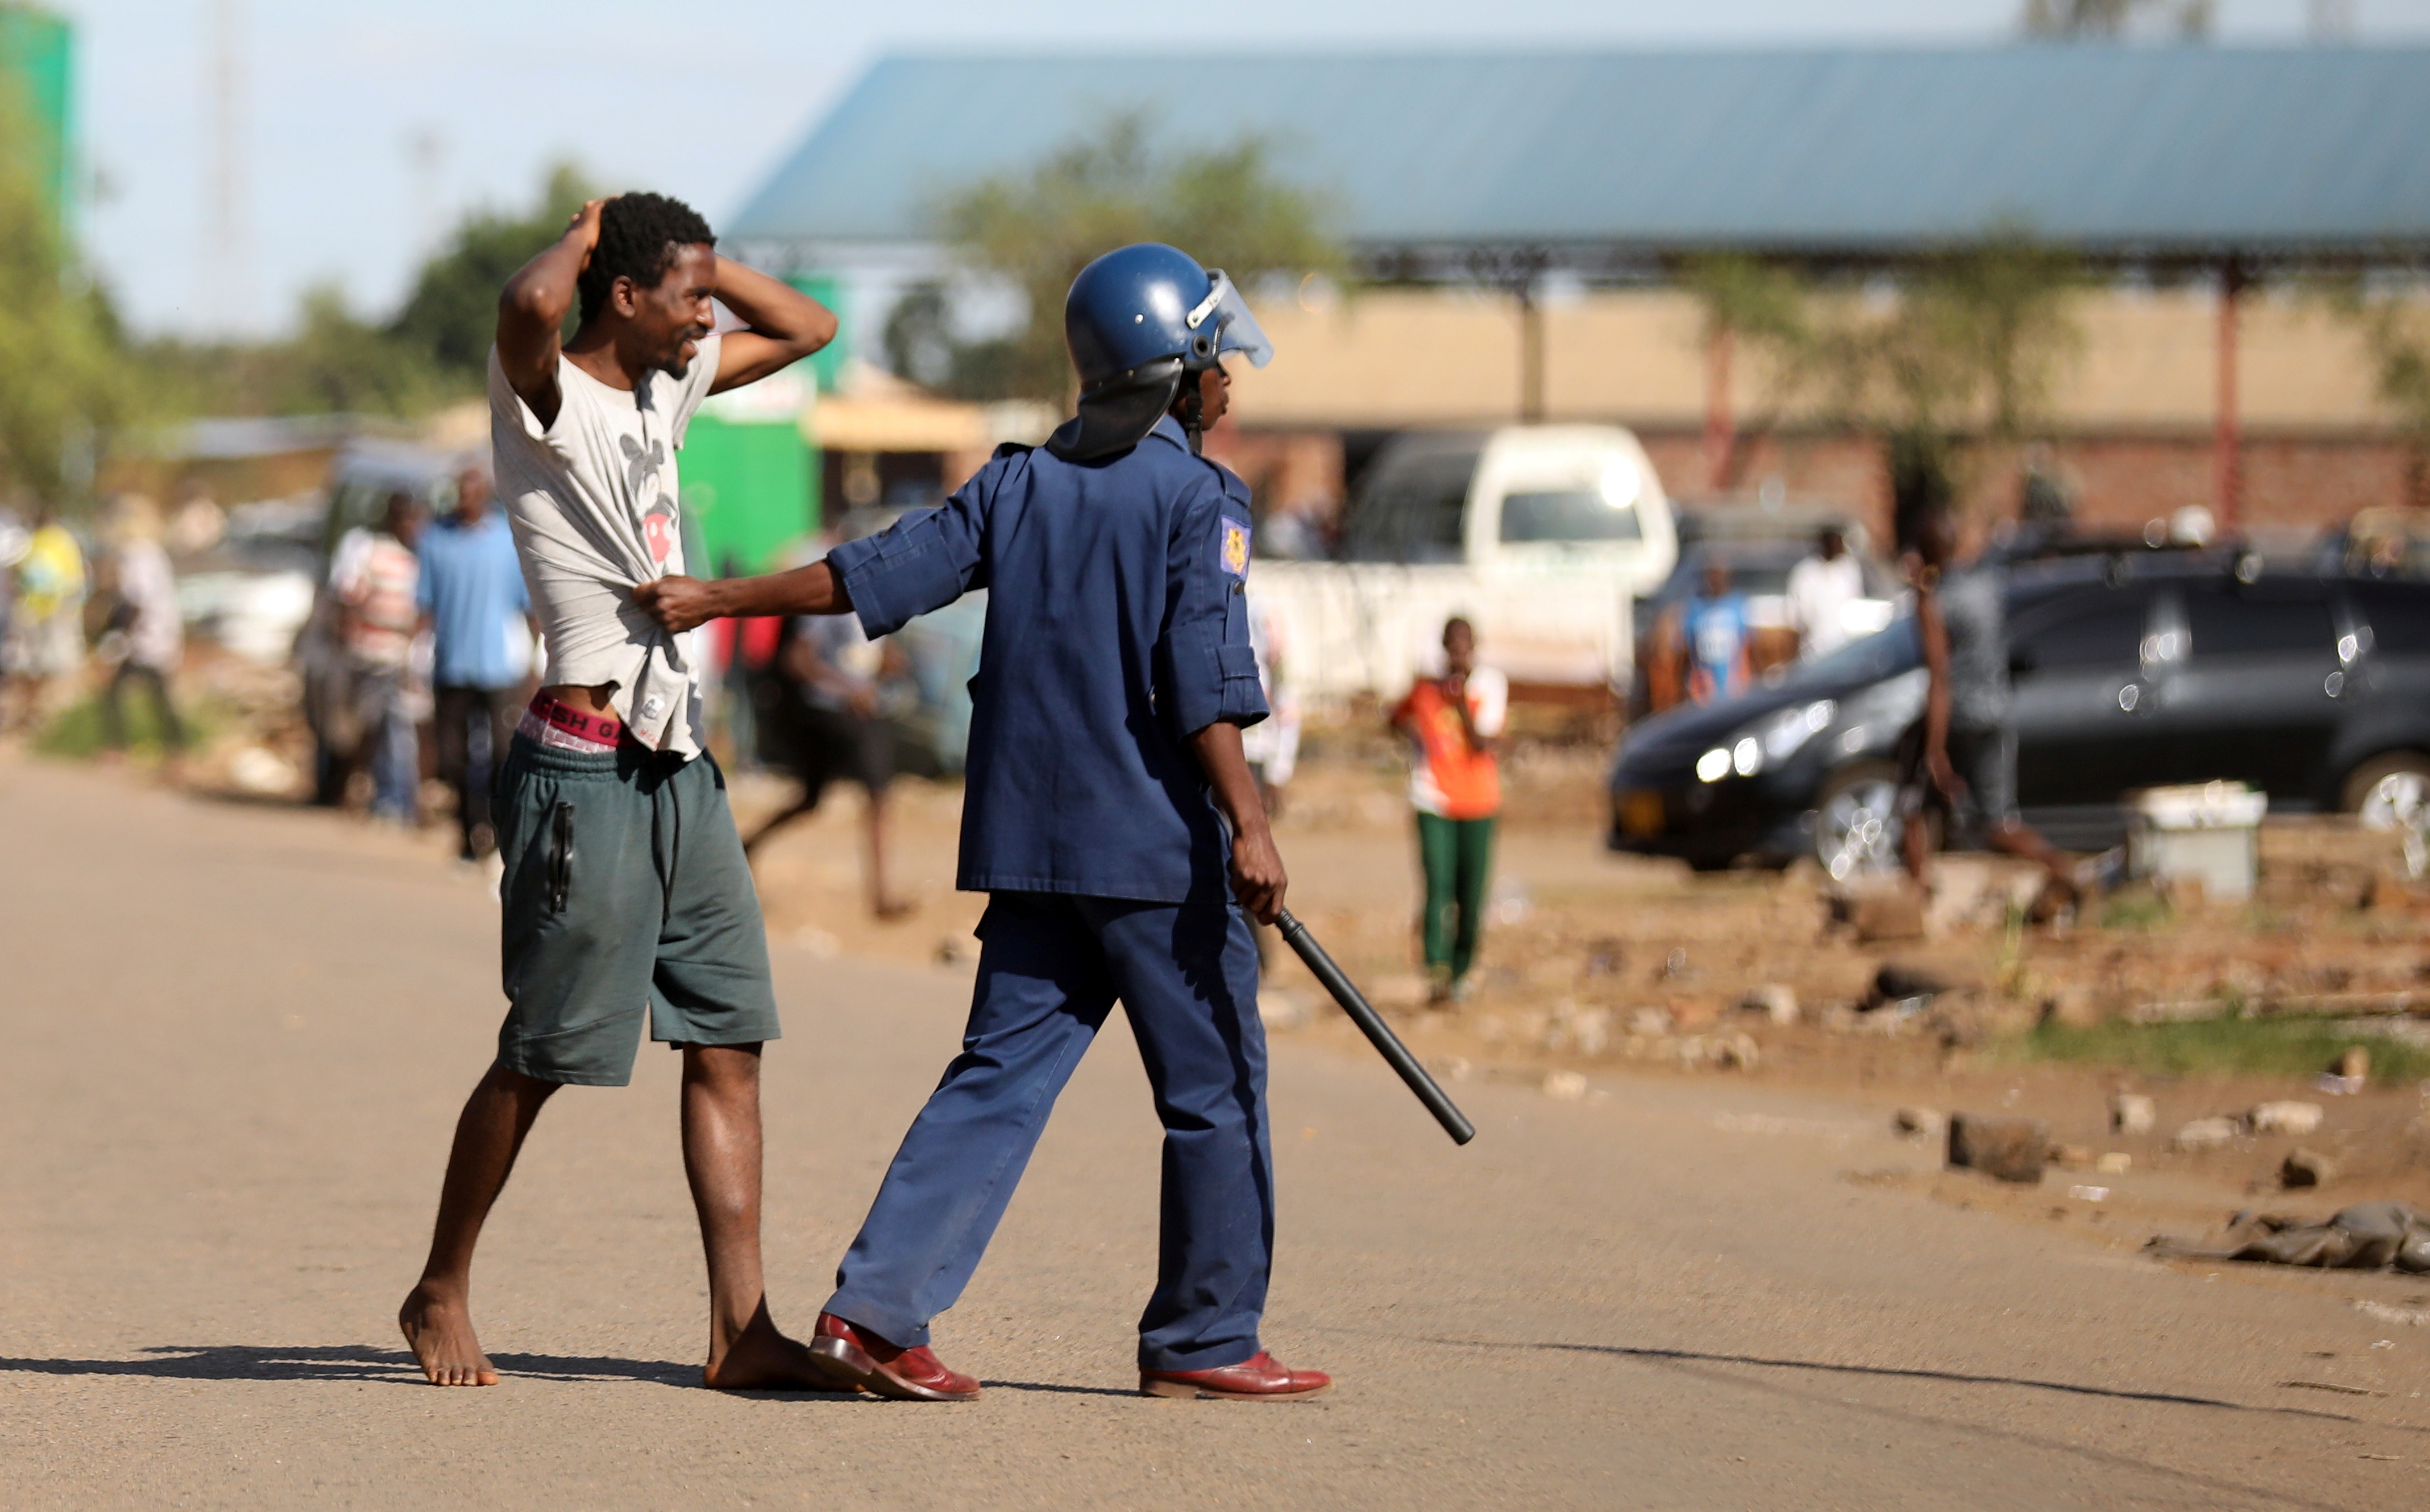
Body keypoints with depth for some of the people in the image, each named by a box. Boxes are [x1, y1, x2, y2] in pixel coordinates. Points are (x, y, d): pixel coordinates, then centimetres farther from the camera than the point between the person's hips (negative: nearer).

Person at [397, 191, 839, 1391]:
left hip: (679, 763, 8)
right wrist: (583, 240, -12)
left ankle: (741, 1328, 2)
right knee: (542, 1055, 1)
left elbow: (805, 329, 26)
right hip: (586, 769, -8)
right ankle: (440, 1294, 17)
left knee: (728, 1041, 2)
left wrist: (693, 257, 12)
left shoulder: (664, 388, 14)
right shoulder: (545, 399, -10)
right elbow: (530, 304, -34)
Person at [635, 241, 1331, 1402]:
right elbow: (1202, 677, -17)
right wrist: (1245, 824, -21)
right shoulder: (1196, 498, -7)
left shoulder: (1019, 483, 9)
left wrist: (718, 599, 15)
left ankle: (876, 1308, -5)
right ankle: (1203, 1340, 10)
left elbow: (875, 572, 7)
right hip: (1155, 842, -6)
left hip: (1029, 841, 6)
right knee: (1214, 1088, 6)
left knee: (1000, 1078, 7)